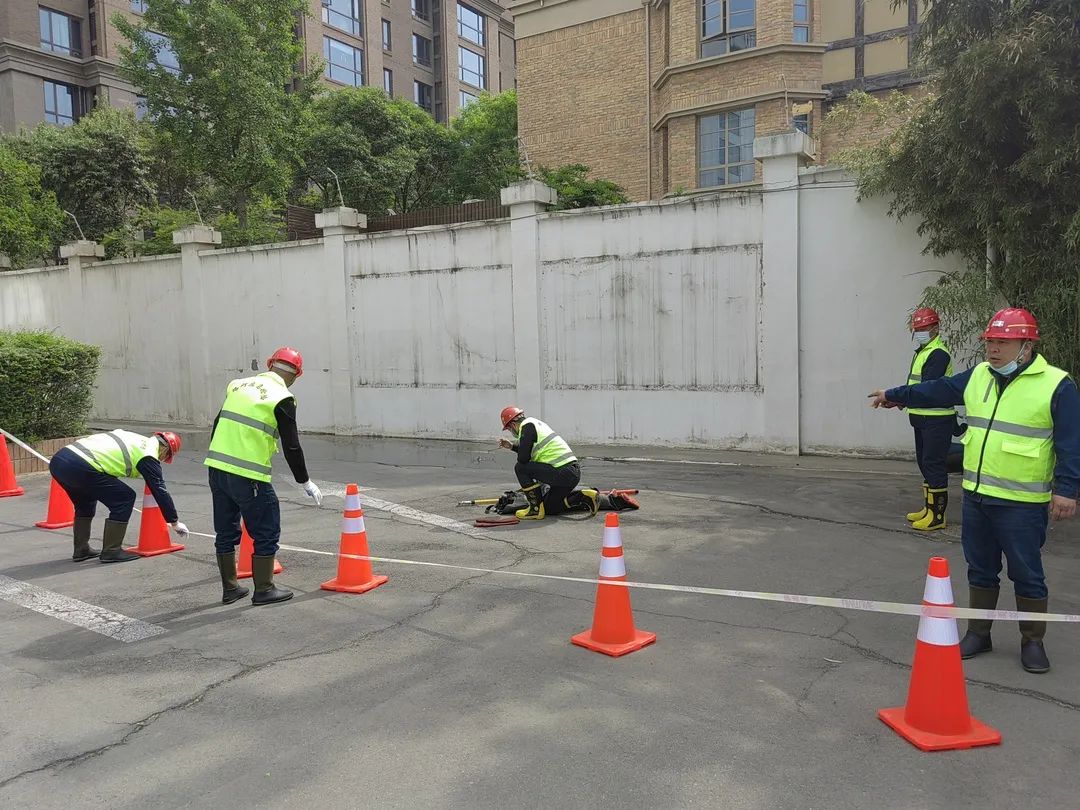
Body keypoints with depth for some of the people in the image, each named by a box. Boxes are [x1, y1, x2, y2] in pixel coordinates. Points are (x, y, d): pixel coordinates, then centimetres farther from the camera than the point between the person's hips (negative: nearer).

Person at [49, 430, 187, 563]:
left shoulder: (130, 436, 23)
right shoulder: (148, 456, 2)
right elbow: (160, 491, 4)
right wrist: (175, 522, 13)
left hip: (58, 458, 9)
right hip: (81, 467, -9)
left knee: (85, 502, 31)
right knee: (125, 498, 4)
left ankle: (81, 550, 32)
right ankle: (111, 551, 9)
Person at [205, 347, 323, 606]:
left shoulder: (238, 385, 12)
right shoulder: (282, 399, -7)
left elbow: (218, 424, 16)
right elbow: (291, 446, -7)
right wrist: (305, 482, 3)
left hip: (216, 467, 7)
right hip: (248, 476, -7)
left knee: (226, 532, 17)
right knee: (267, 533, 7)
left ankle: (229, 589, 27)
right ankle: (263, 590, 14)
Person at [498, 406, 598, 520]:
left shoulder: (527, 426, -8)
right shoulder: (535, 422, 20)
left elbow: (523, 458, -14)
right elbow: (528, 451, 34)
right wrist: (512, 446, 30)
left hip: (562, 472, -10)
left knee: (520, 468, -5)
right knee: (549, 508, 19)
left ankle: (536, 509, -5)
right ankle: (585, 498, 11)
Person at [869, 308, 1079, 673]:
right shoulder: (978, 376, 7)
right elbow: (937, 391, 20)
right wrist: (895, 395, 27)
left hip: (1022, 504, -5)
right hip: (975, 496, 6)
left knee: (1027, 575, 6)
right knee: (980, 570, 15)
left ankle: (1033, 642, 24)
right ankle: (978, 633, 29)